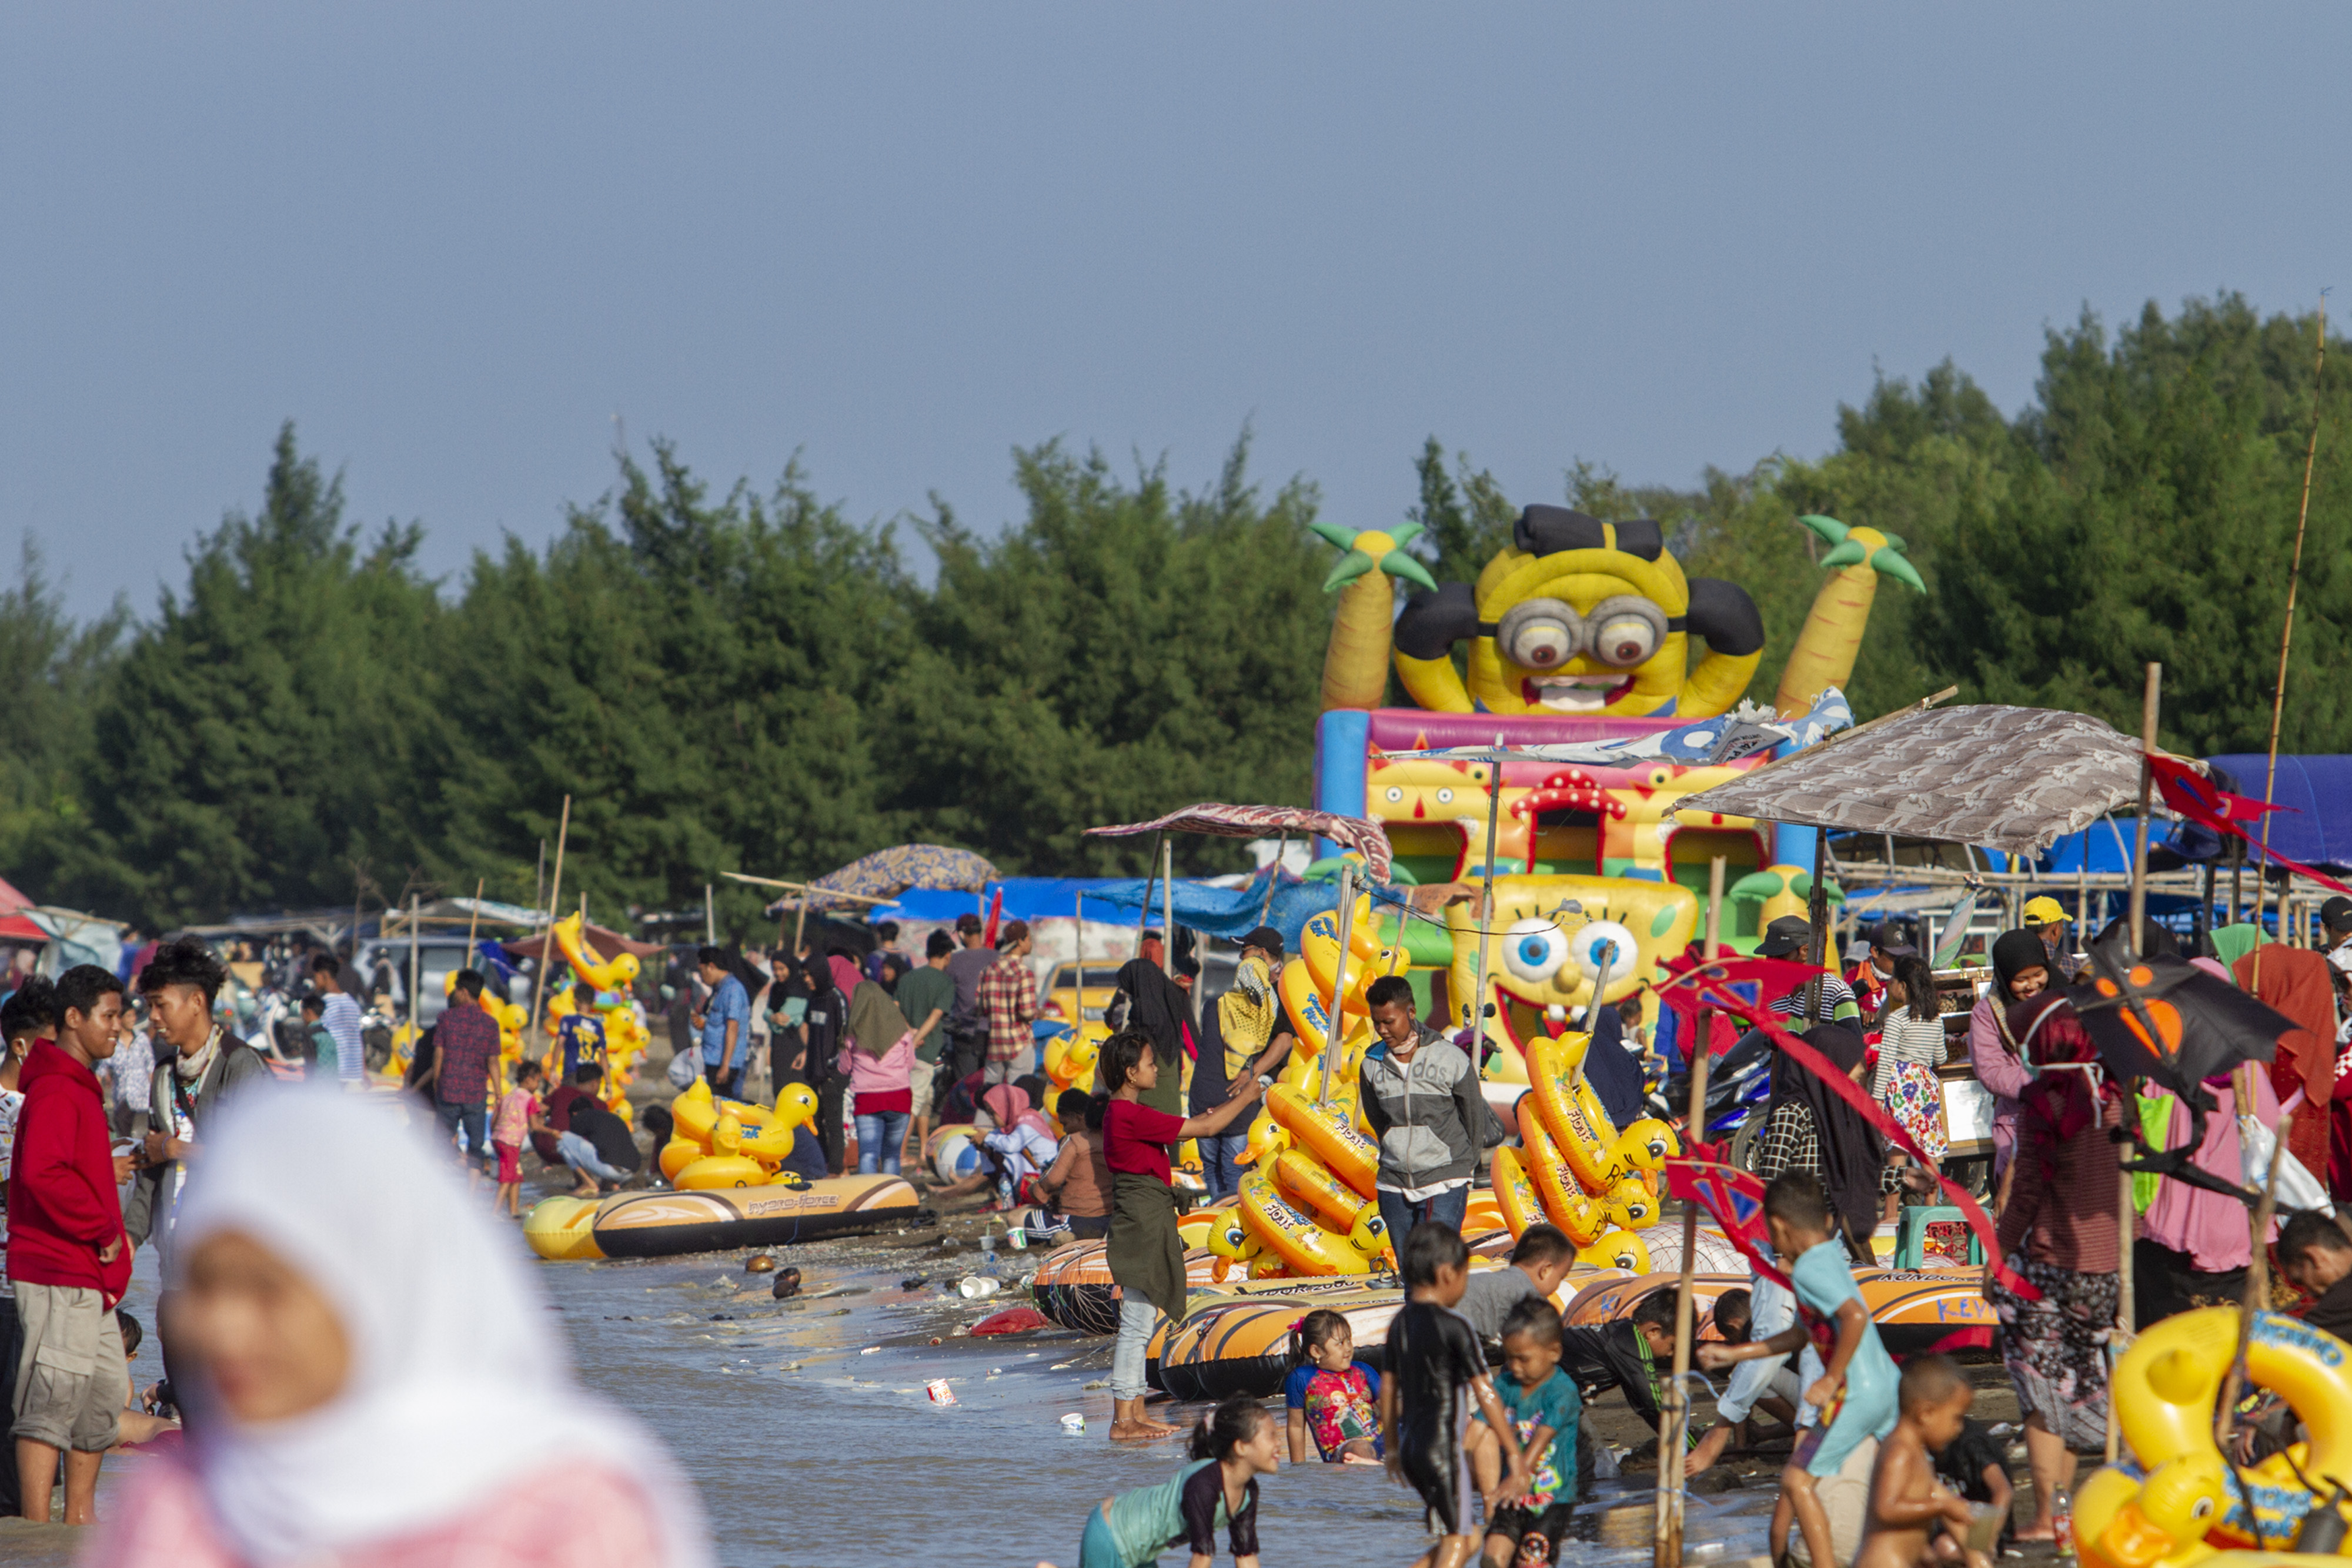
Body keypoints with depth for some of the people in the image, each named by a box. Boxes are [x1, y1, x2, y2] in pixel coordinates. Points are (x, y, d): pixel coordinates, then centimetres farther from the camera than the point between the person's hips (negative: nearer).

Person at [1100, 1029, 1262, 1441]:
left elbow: (1184, 1129, 22)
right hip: (1141, 1222, -11)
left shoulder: (1124, 1112, 13)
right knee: (1136, 1325, -7)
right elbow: (1200, 1129, -16)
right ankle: (1124, 1420, -5)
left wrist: (1231, 1101, 18)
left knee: (1137, 1325, 13)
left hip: (1144, 1222, 11)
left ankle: (1134, 1414, 17)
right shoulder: (1131, 1116, -19)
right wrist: (1243, 1100, -2)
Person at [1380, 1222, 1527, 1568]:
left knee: (1468, 1539, 15)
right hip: (1443, 1448, -8)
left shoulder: (1400, 1323, 8)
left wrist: (1393, 1448, 27)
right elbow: (1485, 1395, -13)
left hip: (1411, 1446, 8)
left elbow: (1388, 1389, 16)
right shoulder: (1452, 1327, -14)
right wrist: (1514, 1453, -8)